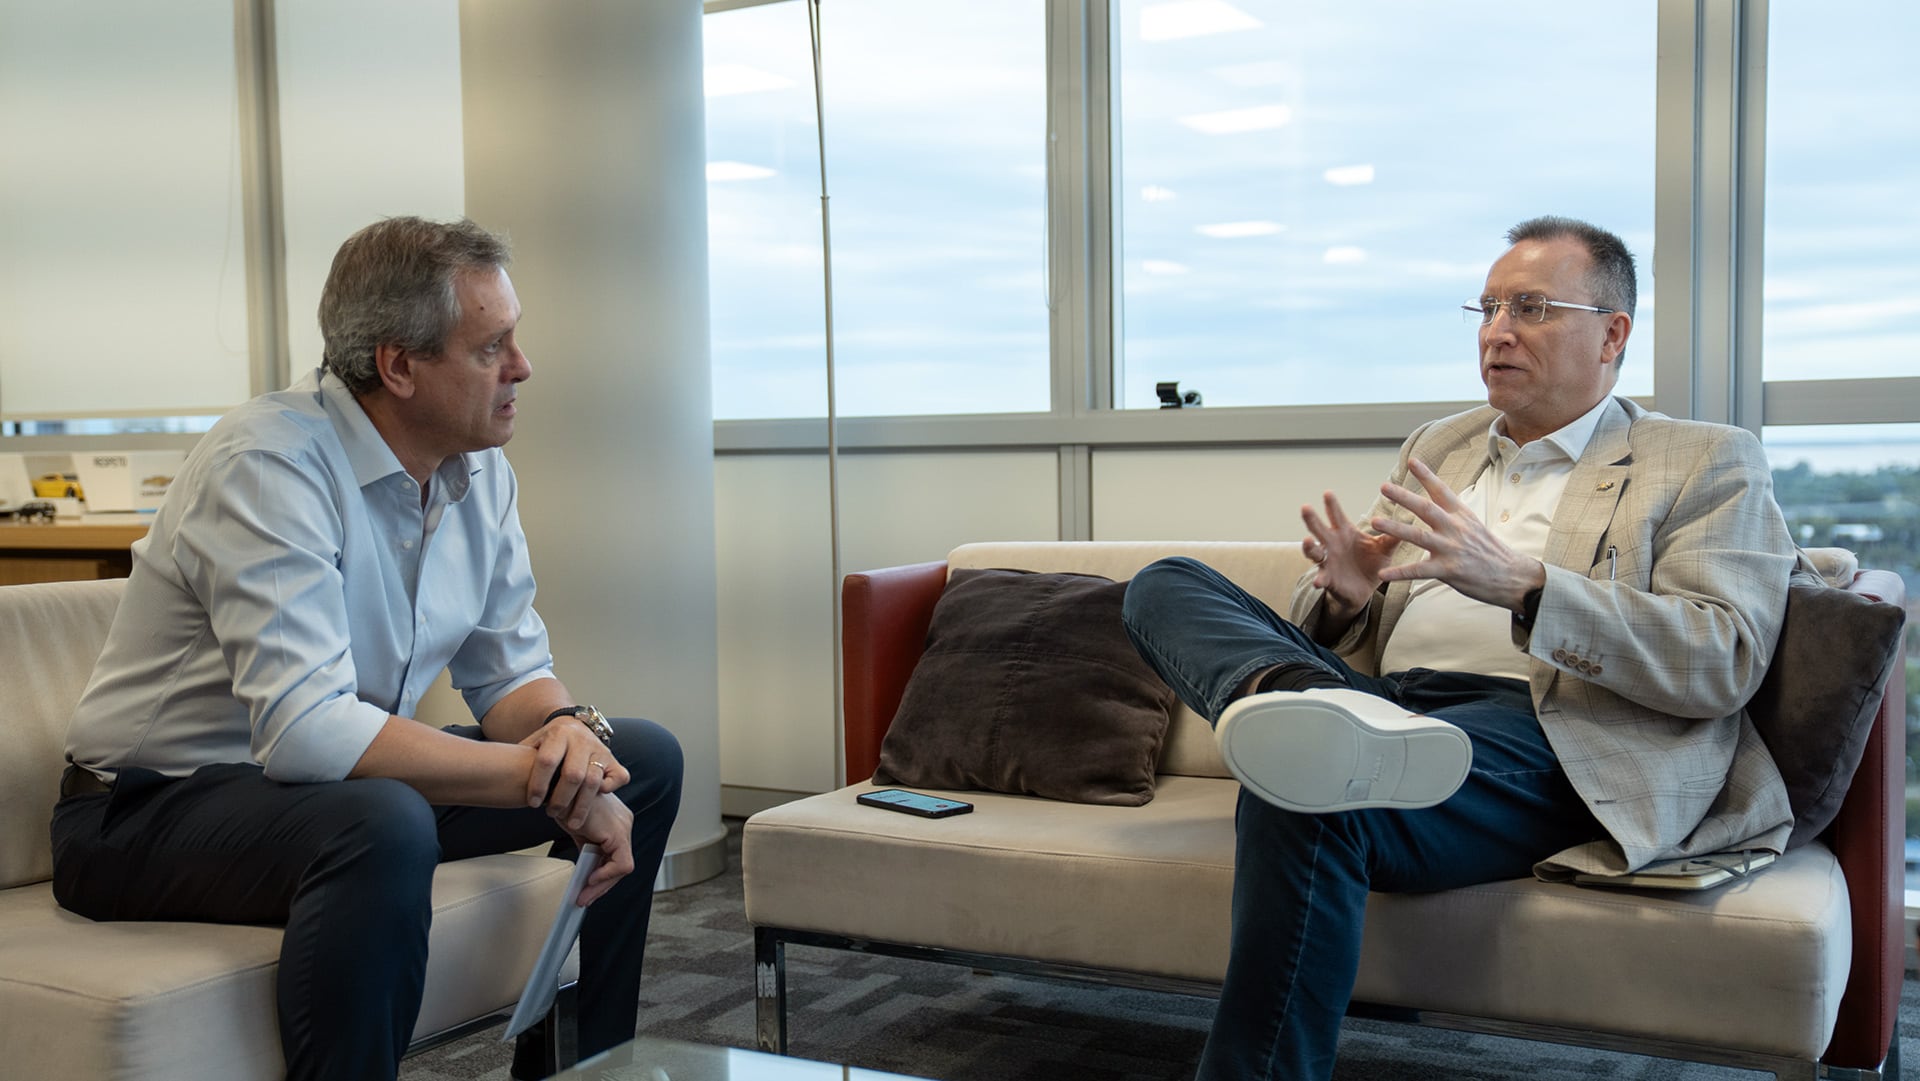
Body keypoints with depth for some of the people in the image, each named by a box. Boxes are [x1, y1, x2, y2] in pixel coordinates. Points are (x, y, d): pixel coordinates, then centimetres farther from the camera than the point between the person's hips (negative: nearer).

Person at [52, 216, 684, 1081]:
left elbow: (511, 672, 5)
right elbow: (306, 732, -34)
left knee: (643, 761, 3)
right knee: (381, 826, -40)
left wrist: (569, 729, -20)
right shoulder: (269, 463, -25)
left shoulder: (479, 470, 0)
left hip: (354, 780, 8)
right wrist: (545, 779, -30)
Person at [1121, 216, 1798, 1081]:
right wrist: (1346, 596, -1)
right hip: (1387, 706, 7)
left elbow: (1722, 661, -6)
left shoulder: (1708, 464, 11)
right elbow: (1341, 638, 27)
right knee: (1165, 585, -10)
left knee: (1301, 801, -36)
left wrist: (1518, 582, -19)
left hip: (1544, 742, -6)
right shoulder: (1438, 448, 28)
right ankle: (1319, 716, -40)